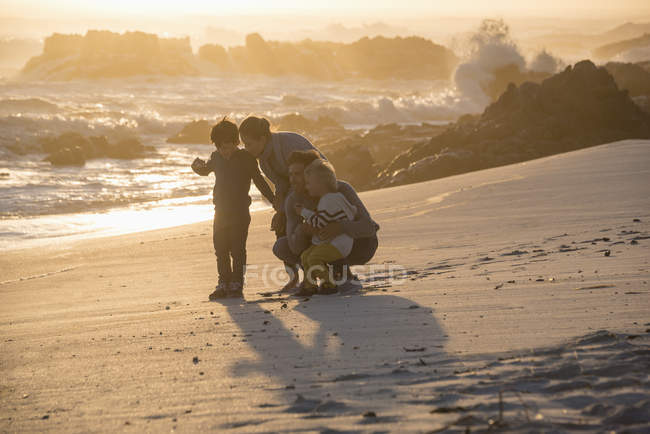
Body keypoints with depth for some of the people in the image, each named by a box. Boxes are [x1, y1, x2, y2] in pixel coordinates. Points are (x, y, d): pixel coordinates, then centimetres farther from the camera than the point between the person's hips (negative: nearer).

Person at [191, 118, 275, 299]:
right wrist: (198, 166, 1)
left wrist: (274, 201, -3)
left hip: (240, 211, -5)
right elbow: (205, 170, 25)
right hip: (221, 211, 5)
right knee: (220, 249, 6)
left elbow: (259, 181, -1)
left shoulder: (246, 158, -7)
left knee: (237, 249, -4)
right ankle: (224, 283, 14)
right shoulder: (216, 158, 6)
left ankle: (237, 284, 1)